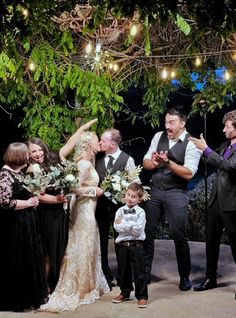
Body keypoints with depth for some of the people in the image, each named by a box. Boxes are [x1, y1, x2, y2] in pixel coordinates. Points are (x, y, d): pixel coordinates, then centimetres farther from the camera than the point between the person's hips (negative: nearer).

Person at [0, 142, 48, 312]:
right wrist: (29, 203, -16)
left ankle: (29, 295, 29)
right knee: (17, 263, 2)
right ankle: (16, 300, 15)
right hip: (15, 227, -9)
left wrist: (35, 196, 6)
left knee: (29, 260, 16)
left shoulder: (19, 172, 10)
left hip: (26, 224, 9)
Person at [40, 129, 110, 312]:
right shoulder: (84, 164, -18)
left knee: (88, 249, 16)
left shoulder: (89, 162, 10)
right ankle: (76, 289, 9)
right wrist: (95, 191, -14)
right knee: (82, 249, -1)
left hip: (88, 209, 10)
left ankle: (86, 286, 26)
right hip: (84, 209, -10)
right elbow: (76, 188, -23)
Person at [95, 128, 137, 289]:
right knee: (102, 243, 7)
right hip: (101, 205, 3)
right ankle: (106, 277, 20)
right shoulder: (98, 159, 4)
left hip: (119, 205, -3)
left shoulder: (127, 160, -6)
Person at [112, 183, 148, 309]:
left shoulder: (140, 212, -6)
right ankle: (125, 293, 30)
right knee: (123, 270, 15)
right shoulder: (120, 211, 4)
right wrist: (131, 226, -16)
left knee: (139, 271, -1)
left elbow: (138, 230, -17)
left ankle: (142, 296, 8)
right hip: (122, 244, 4)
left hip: (136, 245, -4)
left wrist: (123, 224, -13)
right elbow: (117, 227, -8)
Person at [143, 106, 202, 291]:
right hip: (154, 191, 5)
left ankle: (185, 277, 18)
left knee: (179, 236, 0)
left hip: (176, 194, -4)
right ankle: (145, 272, 21)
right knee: (147, 233, 7)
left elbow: (189, 174, -18)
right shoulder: (158, 137, 6)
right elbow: (146, 162, 9)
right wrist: (154, 162, -14)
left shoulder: (191, 144, -10)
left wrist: (168, 162, -27)